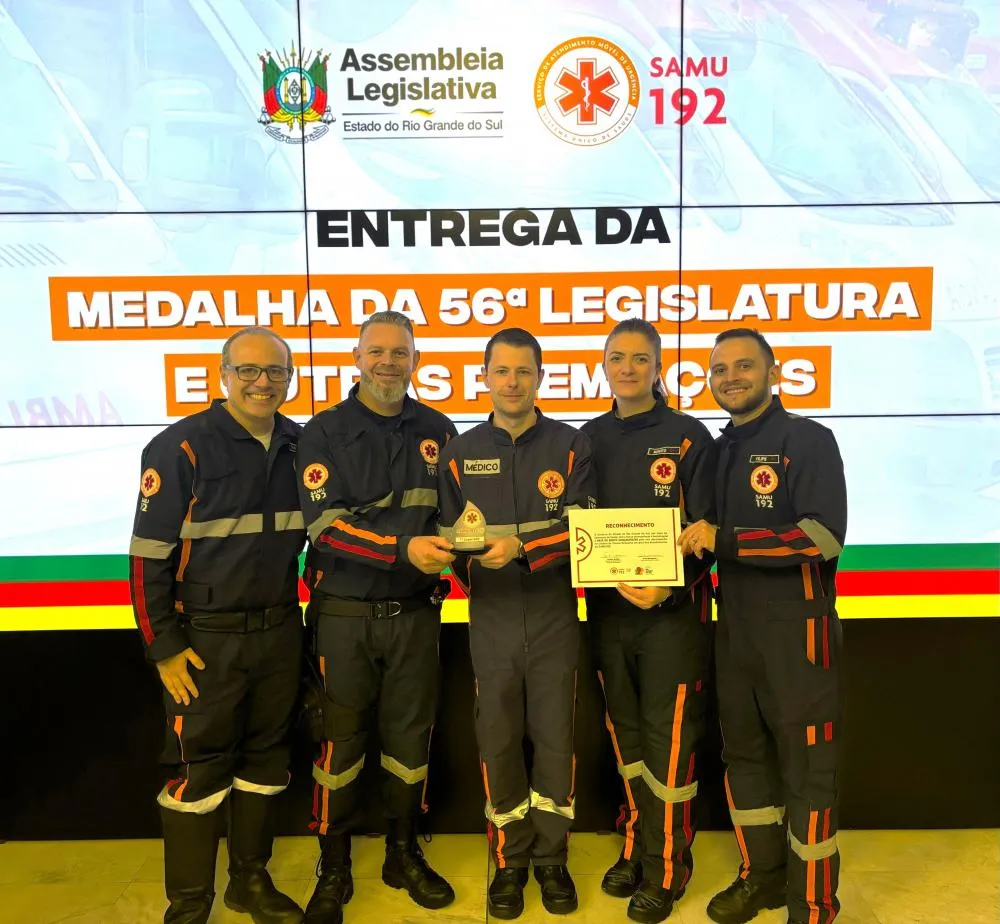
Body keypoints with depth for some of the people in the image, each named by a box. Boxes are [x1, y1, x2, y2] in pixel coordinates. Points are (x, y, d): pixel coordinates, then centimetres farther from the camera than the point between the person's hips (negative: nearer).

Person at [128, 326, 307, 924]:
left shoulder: (300, 445, 3)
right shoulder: (181, 448, -11)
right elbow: (149, 555, -10)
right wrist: (164, 646, -11)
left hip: (281, 631, 5)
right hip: (206, 638, -4)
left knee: (266, 758, 15)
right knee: (200, 769, 5)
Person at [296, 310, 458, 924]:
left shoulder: (438, 431, 5)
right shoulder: (325, 431, -4)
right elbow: (326, 524, -14)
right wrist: (403, 549, -25)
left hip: (415, 612, 3)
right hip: (345, 613, -2)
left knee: (410, 735, 13)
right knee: (340, 739, 7)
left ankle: (404, 854, 33)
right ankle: (334, 869, 26)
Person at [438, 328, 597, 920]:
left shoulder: (571, 445, 0)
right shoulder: (462, 452, 6)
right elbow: (449, 535, 5)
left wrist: (521, 549, -23)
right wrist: (467, 561, -16)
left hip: (555, 614, -1)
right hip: (492, 617, 1)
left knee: (556, 740, 7)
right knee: (499, 742, 9)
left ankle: (552, 859, 27)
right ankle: (510, 861, 28)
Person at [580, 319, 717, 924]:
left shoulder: (691, 437, -4)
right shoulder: (590, 438, 7)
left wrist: (668, 589, -22)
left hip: (675, 609, -4)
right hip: (608, 608, 4)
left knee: (669, 741, 3)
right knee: (626, 734, 15)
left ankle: (667, 867, 20)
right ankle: (638, 847, 33)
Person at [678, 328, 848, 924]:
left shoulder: (808, 440, -9)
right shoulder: (718, 451, 11)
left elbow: (823, 535, -21)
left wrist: (723, 539, -22)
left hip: (797, 629, -6)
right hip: (735, 629, 7)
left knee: (805, 768, 4)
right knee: (745, 755, 16)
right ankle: (762, 875, 35)